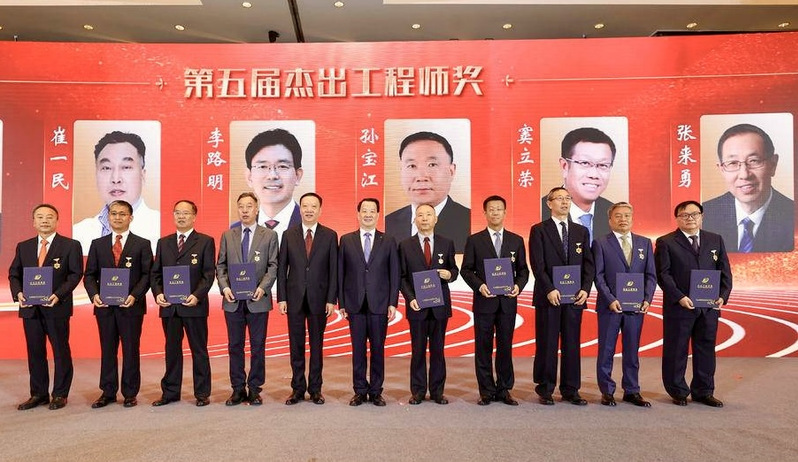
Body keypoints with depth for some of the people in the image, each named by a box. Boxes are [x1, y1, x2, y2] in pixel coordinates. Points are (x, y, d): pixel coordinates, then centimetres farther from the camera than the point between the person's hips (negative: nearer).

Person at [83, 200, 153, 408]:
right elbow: (89, 274, 9)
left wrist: (135, 295, -15)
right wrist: (94, 294, -8)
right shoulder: (98, 244, 11)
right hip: (105, 306, 3)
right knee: (107, 350, 10)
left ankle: (130, 394, 15)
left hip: (131, 305, -3)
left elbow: (147, 274, -2)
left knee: (131, 350, 4)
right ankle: (108, 392, 21)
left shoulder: (142, 244, 3)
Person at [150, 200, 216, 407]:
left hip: (194, 305, -4)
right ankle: (170, 392, 21)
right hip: (169, 306, 4)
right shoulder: (163, 242, 14)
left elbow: (209, 273, -5)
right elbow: (155, 273, 13)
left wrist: (197, 295, -17)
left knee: (199, 350, 4)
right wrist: (158, 293, -5)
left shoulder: (205, 241, 1)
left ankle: (202, 393, 13)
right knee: (172, 350, 11)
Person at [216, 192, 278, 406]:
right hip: (233, 300, 2)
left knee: (257, 346, 4)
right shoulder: (227, 236, 11)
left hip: (258, 300, -2)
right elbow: (220, 265, 9)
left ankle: (254, 389, 15)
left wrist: (263, 287, -15)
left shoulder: (269, 235, 4)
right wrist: (224, 287, -7)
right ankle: (238, 389, 18)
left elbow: (273, 266, -1)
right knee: (235, 346, 8)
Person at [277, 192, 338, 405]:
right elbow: (282, 268, 4)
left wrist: (331, 299, -6)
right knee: (296, 345, 7)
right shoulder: (289, 235, 5)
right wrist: (281, 298, -2)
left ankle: (315, 388, 18)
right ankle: (298, 388, 18)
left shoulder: (330, 236, 1)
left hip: (319, 298, -1)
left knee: (317, 344, 7)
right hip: (294, 298, 1)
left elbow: (333, 270, 0)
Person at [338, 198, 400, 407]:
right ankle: (360, 391, 17)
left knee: (378, 349, 6)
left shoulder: (388, 241, 6)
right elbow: (341, 273, 6)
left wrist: (393, 303, -3)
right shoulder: (346, 240, 7)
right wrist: (341, 303, 1)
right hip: (355, 304, 0)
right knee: (358, 349, 6)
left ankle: (376, 392, 17)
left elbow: (394, 274, 4)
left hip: (379, 304, 0)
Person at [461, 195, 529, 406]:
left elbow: (523, 270, 9)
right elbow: (466, 270, 1)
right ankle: (486, 391, 14)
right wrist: (479, 285, -15)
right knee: (483, 347, 4)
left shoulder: (516, 240, 9)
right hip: (484, 300, -1)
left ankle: (504, 390, 19)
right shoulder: (474, 240, 3)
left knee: (505, 347, 7)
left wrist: (518, 286, -10)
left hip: (508, 301, 2)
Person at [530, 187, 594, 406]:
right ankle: (545, 390, 13)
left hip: (574, 297, 4)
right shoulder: (539, 230, 1)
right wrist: (549, 289, -16)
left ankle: (570, 390, 18)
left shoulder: (581, 231, 13)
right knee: (546, 345, 3)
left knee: (572, 345, 8)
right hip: (548, 296, -3)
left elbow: (588, 264, 9)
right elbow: (537, 264, -7)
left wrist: (585, 289, -5)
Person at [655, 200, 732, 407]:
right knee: (676, 351, 4)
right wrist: (679, 297, -17)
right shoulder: (666, 242, -2)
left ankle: (703, 392, 24)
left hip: (709, 306, 4)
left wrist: (723, 296, -4)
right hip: (679, 306, -4)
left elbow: (725, 271, 10)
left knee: (706, 350, 11)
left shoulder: (716, 240, 12)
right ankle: (678, 392, 17)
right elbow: (662, 274, -8)